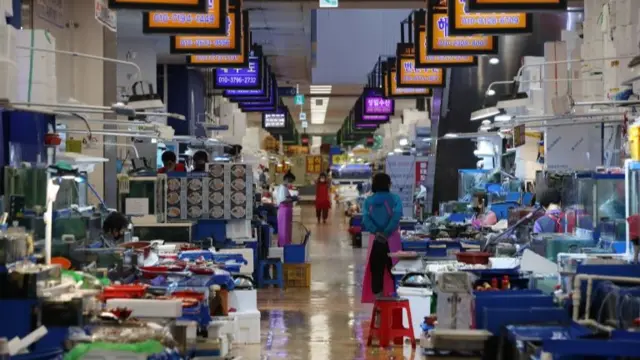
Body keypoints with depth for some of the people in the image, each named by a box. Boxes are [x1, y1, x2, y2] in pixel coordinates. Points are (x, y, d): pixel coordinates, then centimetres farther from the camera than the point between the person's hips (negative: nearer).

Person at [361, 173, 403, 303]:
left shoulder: (368, 200, 3)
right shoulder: (394, 199, -4)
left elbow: (365, 218, -11)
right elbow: (397, 216, -19)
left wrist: (376, 232, -16)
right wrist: (387, 233, -16)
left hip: (376, 240, 2)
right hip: (391, 240, -2)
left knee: (376, 271, 8)